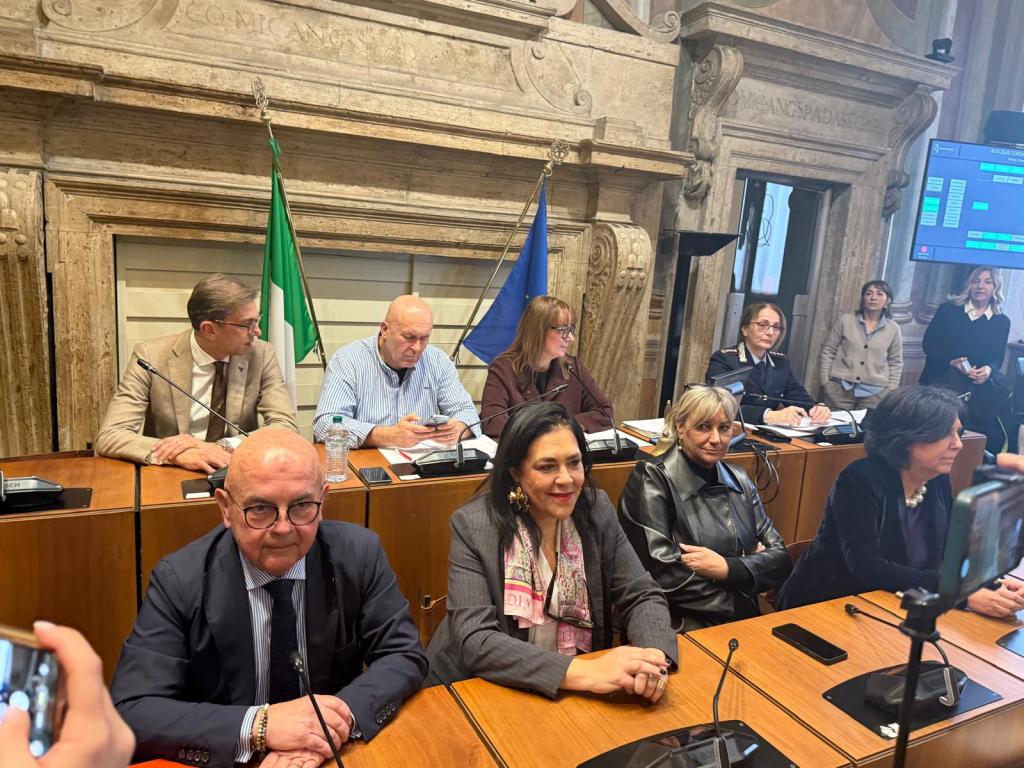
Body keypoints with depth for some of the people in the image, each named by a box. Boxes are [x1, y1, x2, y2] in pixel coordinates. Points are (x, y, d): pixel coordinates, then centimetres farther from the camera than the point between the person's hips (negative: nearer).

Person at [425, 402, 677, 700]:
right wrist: (584, 672, -32)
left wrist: (654, 656, -24)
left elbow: (641, 597, -3)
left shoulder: (597, 511, -5)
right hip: (490, 691, -4)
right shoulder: (473, 526, -15)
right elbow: (475, 641, -22)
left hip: (579, 698, 4)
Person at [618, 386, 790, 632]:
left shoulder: (738, 480, 10)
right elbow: (662, 577, -17)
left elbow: (780, 558, 7)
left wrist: (728, 568, -12)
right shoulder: (652, 480, -8)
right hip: (681, 627, -5)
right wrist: (751, 564, -7)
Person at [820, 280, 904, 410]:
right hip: (840, 387, -1)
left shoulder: (893, 329, 5)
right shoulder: (845, 319, 1)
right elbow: (828, 351, 5)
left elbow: (895, 363, 11)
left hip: (874, 392, 1)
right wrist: (825, 382, 0)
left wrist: (891, 392, 4)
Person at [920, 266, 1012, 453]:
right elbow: (928, 344, 1)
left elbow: (997, 358, 7)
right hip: (942, 379, -2)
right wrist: (952, 362, -14)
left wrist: (989, 369, -16)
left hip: (981, 384, 3)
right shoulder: (948, 309, 6)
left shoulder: (1002, 321, 12)